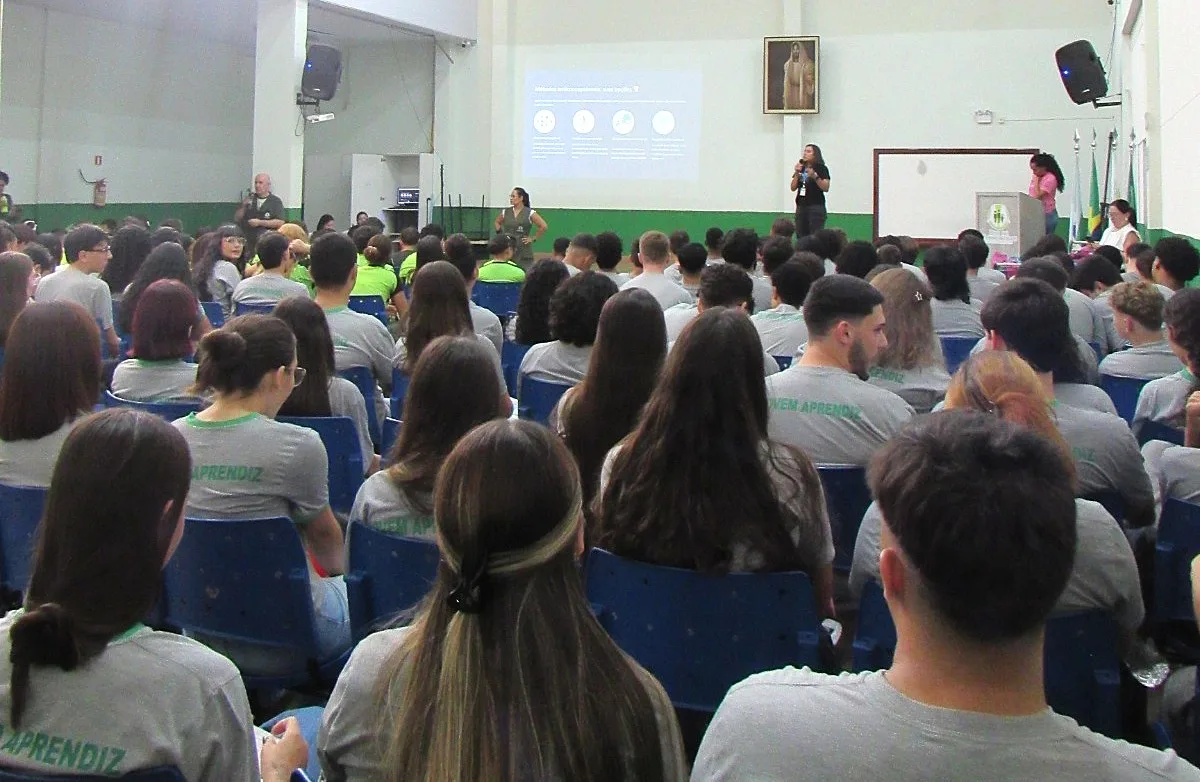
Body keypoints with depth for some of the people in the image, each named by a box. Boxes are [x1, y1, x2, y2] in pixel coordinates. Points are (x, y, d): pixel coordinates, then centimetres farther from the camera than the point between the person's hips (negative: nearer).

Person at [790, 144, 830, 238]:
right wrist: (796, 173, -3)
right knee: (801, 236, 0)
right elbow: (793, 188, 9)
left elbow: (826, 188, -9)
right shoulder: (801, 168, 14)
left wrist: (815, 177, -21)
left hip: (816, 206, -5)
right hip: (801, 206, 5)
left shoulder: (821, 168, -1)